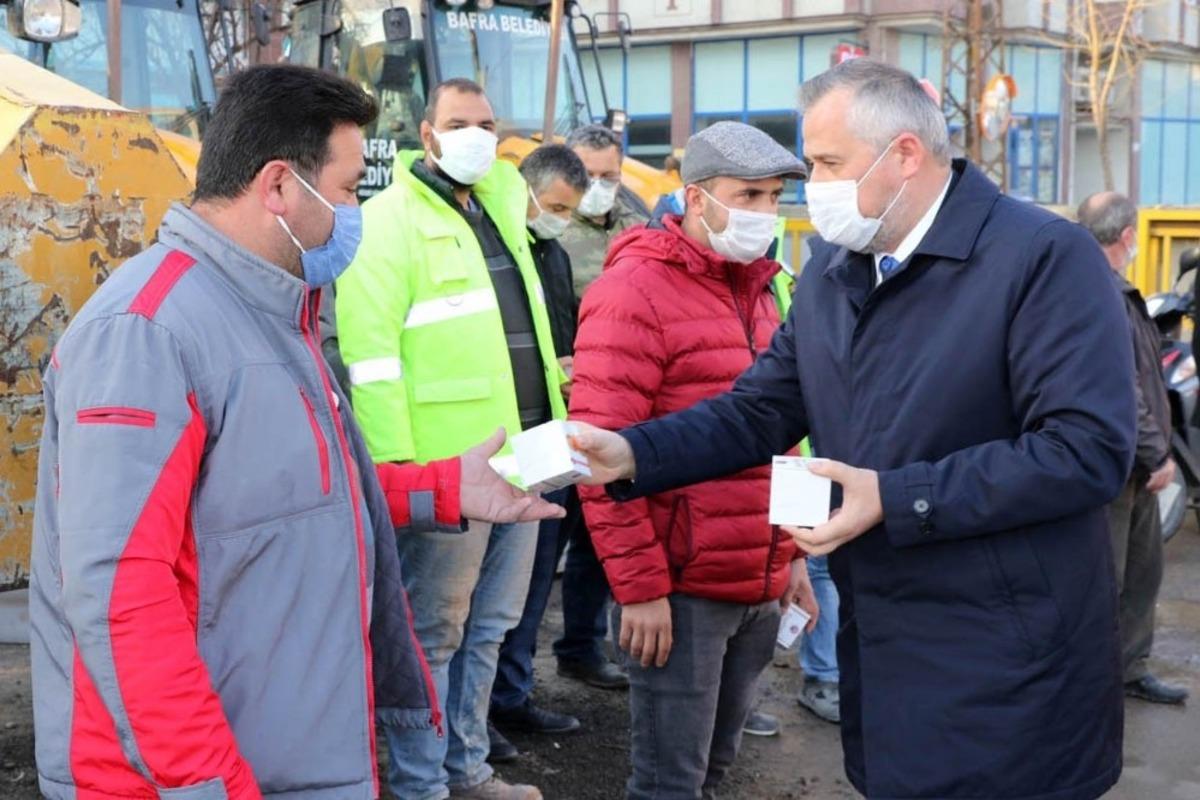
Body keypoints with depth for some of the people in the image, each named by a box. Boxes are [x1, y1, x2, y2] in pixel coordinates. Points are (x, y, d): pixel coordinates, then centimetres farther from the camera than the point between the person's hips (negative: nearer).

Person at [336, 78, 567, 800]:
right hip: (447, 466, -8)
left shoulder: (504, 207, 16)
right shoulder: (393, 218, -9)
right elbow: (369, 353, -17)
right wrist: (392, 463, -23)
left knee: (489, 627, 17)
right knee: (434, 633, 3)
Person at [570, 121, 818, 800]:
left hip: (761, 585, 8)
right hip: (682, 588, -8)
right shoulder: (636, 290, -12)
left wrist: (792, 552, 16)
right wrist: (638, 584, -18)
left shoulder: (759, 288, 14)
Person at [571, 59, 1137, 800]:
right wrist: (631, 454, -8)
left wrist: (897, 498, -23)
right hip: (878, 647, 7)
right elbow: (759, 411, 9)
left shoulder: (1045, 255, -15)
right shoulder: (828, 274, 9)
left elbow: (1089, 448, -23)